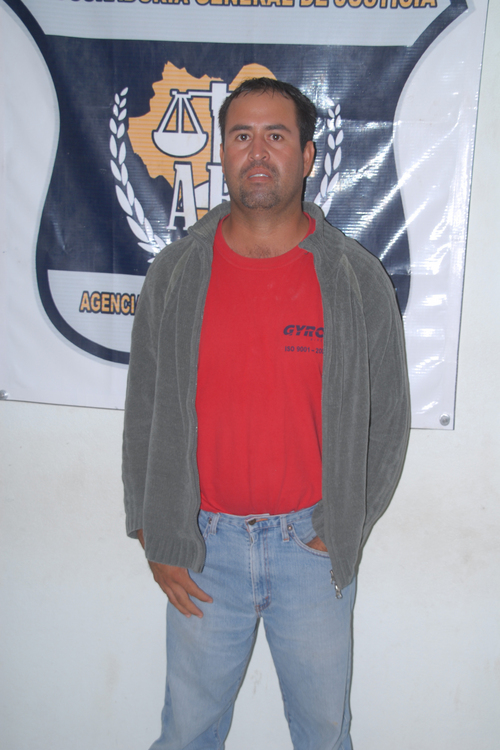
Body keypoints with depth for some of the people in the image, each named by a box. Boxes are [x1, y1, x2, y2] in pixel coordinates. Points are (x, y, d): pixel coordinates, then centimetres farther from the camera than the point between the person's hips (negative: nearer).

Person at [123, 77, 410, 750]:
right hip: (201, 545, 1)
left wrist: (343, 528, -3)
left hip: (313, 544, 0)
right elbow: (144, 411, 1)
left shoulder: (358, 280, -7)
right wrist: (154, 539, 0)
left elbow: (387, 418, 0)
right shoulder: (174, 274, -4)